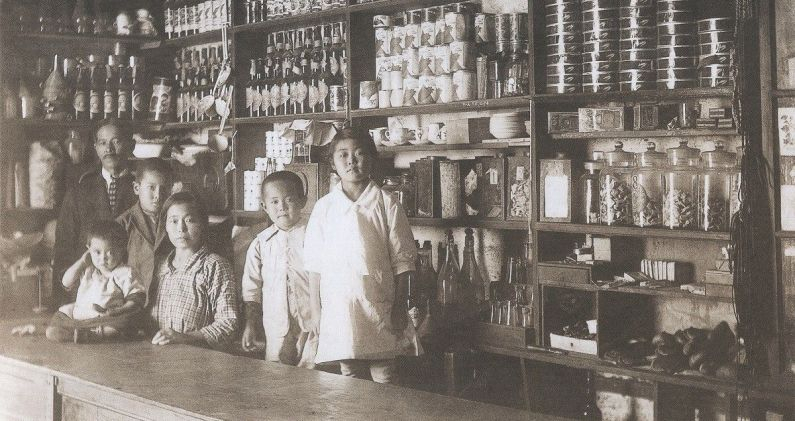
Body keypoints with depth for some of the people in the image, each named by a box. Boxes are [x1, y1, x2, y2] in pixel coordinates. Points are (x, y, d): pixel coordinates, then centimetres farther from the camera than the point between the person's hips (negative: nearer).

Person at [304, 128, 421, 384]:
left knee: (385, 379, 3)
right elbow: (315, 266, 6)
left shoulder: (386, 204, -1)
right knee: (349, 381, 9)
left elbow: (401, 260, 0)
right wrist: (316, 313, 2)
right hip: (339, 308, 2)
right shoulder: (324, 207, 4)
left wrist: (400, 308, -4)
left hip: (379, 305, -1)